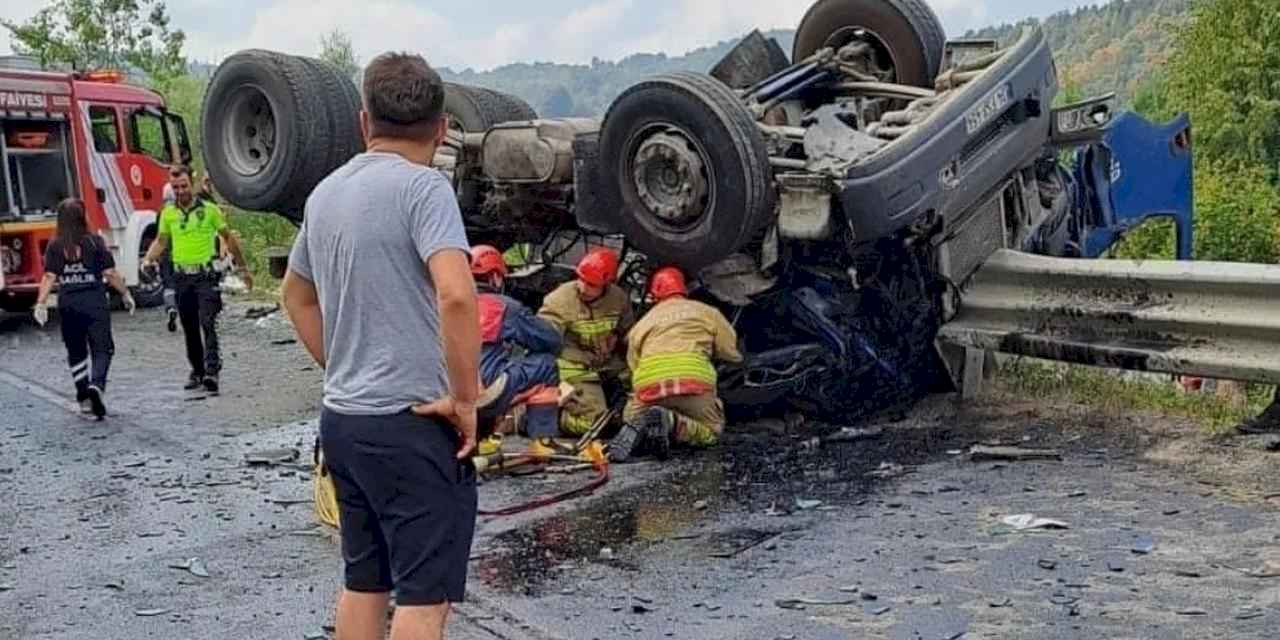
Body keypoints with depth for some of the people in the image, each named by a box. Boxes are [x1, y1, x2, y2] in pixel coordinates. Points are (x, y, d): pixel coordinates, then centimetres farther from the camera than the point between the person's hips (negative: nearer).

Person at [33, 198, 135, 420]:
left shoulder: (55, 246, 1)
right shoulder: (95, 242, -4)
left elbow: (49, 277, -7)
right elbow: (110, 273, -5)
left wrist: (41, 303, -8)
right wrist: (125, 294, 5)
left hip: (68, 304, 2)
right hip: (95, 302, -2)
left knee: (76, 352, 15)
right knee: (102, 349, 2)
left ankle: (84, 398, 20)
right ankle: (97, 385, -24)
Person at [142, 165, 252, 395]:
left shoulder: (209, 210, -2)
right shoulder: (168, 213, 7)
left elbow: (228, 238, 7)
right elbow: (161, 241, 18)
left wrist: (243, 268, 10)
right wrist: (148, 259, -2)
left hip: (205, 276, -4)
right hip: (182, 277, 4)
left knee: (207, 323, -18)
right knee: (189, 328, 11)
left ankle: (212, 370, -23)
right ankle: (197, 371, 24)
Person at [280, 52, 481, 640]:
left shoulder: (325, 192, 11)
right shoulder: (422, 187, -13)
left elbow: (296, 295, 24)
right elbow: (455, 295, -27)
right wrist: (464, 398, -17)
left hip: (342, 419, 8)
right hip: (411, 422, -8)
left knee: (362, 582, 18)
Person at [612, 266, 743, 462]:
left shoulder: (642, 323, 26)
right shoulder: (706, 312, 20)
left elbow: (633, 365, 22)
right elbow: (732, 353, 19)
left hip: (648, 383, 2)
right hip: (693, 379, -2)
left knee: (631, 417, 29)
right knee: (711, 432, 18)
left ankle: (637, 428, -11)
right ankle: (671, 422, -14)